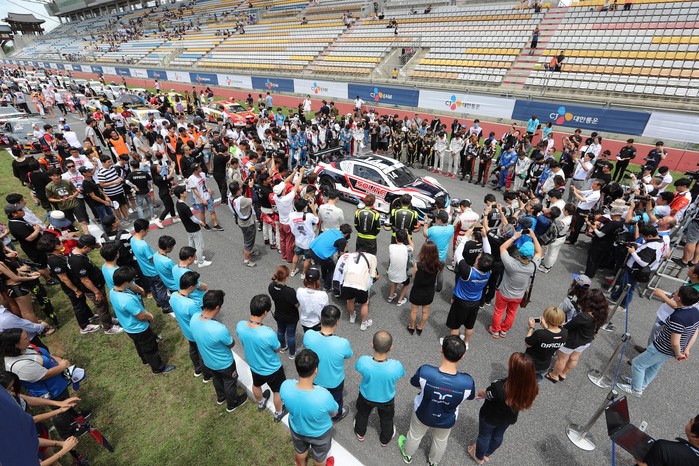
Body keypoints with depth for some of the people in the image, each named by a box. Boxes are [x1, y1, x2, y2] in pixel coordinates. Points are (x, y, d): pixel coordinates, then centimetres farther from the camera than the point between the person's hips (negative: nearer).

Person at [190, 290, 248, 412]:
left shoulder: (194, 318, -24)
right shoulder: (219, 329, -44)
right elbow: (232, 344, -22)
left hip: (207, 361, 6)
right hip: (224, 363, -6)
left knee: (217, 379, 34)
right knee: (229, 382, 25)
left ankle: (221, 397, 62)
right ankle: (232, 404, 51)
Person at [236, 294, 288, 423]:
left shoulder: (240, 326, -28)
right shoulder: (269, 334, -42)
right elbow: (278, 350, -20)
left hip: (254, 366, 5)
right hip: (272, 369, -4)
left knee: (256, 385, 36)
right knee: (277, 391, 27)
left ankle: (260, 403, 65)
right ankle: (278, 413, 52)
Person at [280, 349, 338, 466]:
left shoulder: (285, 386, -35)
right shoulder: (324, 396, -44)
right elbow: (334, 413, -19)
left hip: (297, 429, 3)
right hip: (320, 433, -3)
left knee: (300, 450, 37)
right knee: (319, 456, 32)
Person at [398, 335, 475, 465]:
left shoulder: (425, 371, -39)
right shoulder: (467, 382, -36)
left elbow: (414, 382, -14)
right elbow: (470, 397, -11)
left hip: (422, 414, -1)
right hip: (446, 421, 1)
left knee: (415, 435, 33)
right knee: (440, 441, 36)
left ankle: (408, 455, 62)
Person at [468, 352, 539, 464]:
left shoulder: (499, 387, -45)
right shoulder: (532, 387, -30)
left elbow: (486, 395, -21)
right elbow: (523, 404, -9)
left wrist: (480, 393, 2)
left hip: (490, 417, -4)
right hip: (509, 418, 4)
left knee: (484, 436, 27)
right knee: (498, 436, 33)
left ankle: (479, 457, 54)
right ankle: (487, 454, 60)